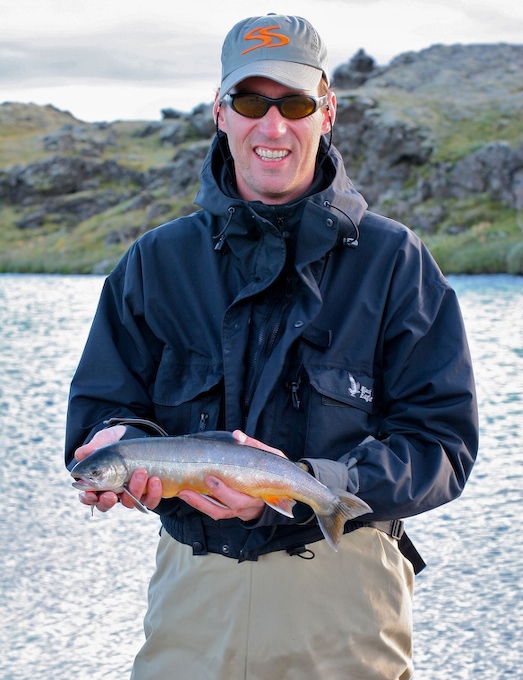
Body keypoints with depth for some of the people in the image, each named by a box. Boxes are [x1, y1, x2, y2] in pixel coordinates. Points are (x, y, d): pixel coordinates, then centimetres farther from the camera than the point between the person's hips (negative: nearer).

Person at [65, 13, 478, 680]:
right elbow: (99, 407, 6)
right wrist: (123, 443, -18)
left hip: (343, 595, -2)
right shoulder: (156, 262, 5)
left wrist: (303, 486, -22)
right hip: (193, 587, 2)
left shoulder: (393, 261, -2)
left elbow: (442, 442, -7)